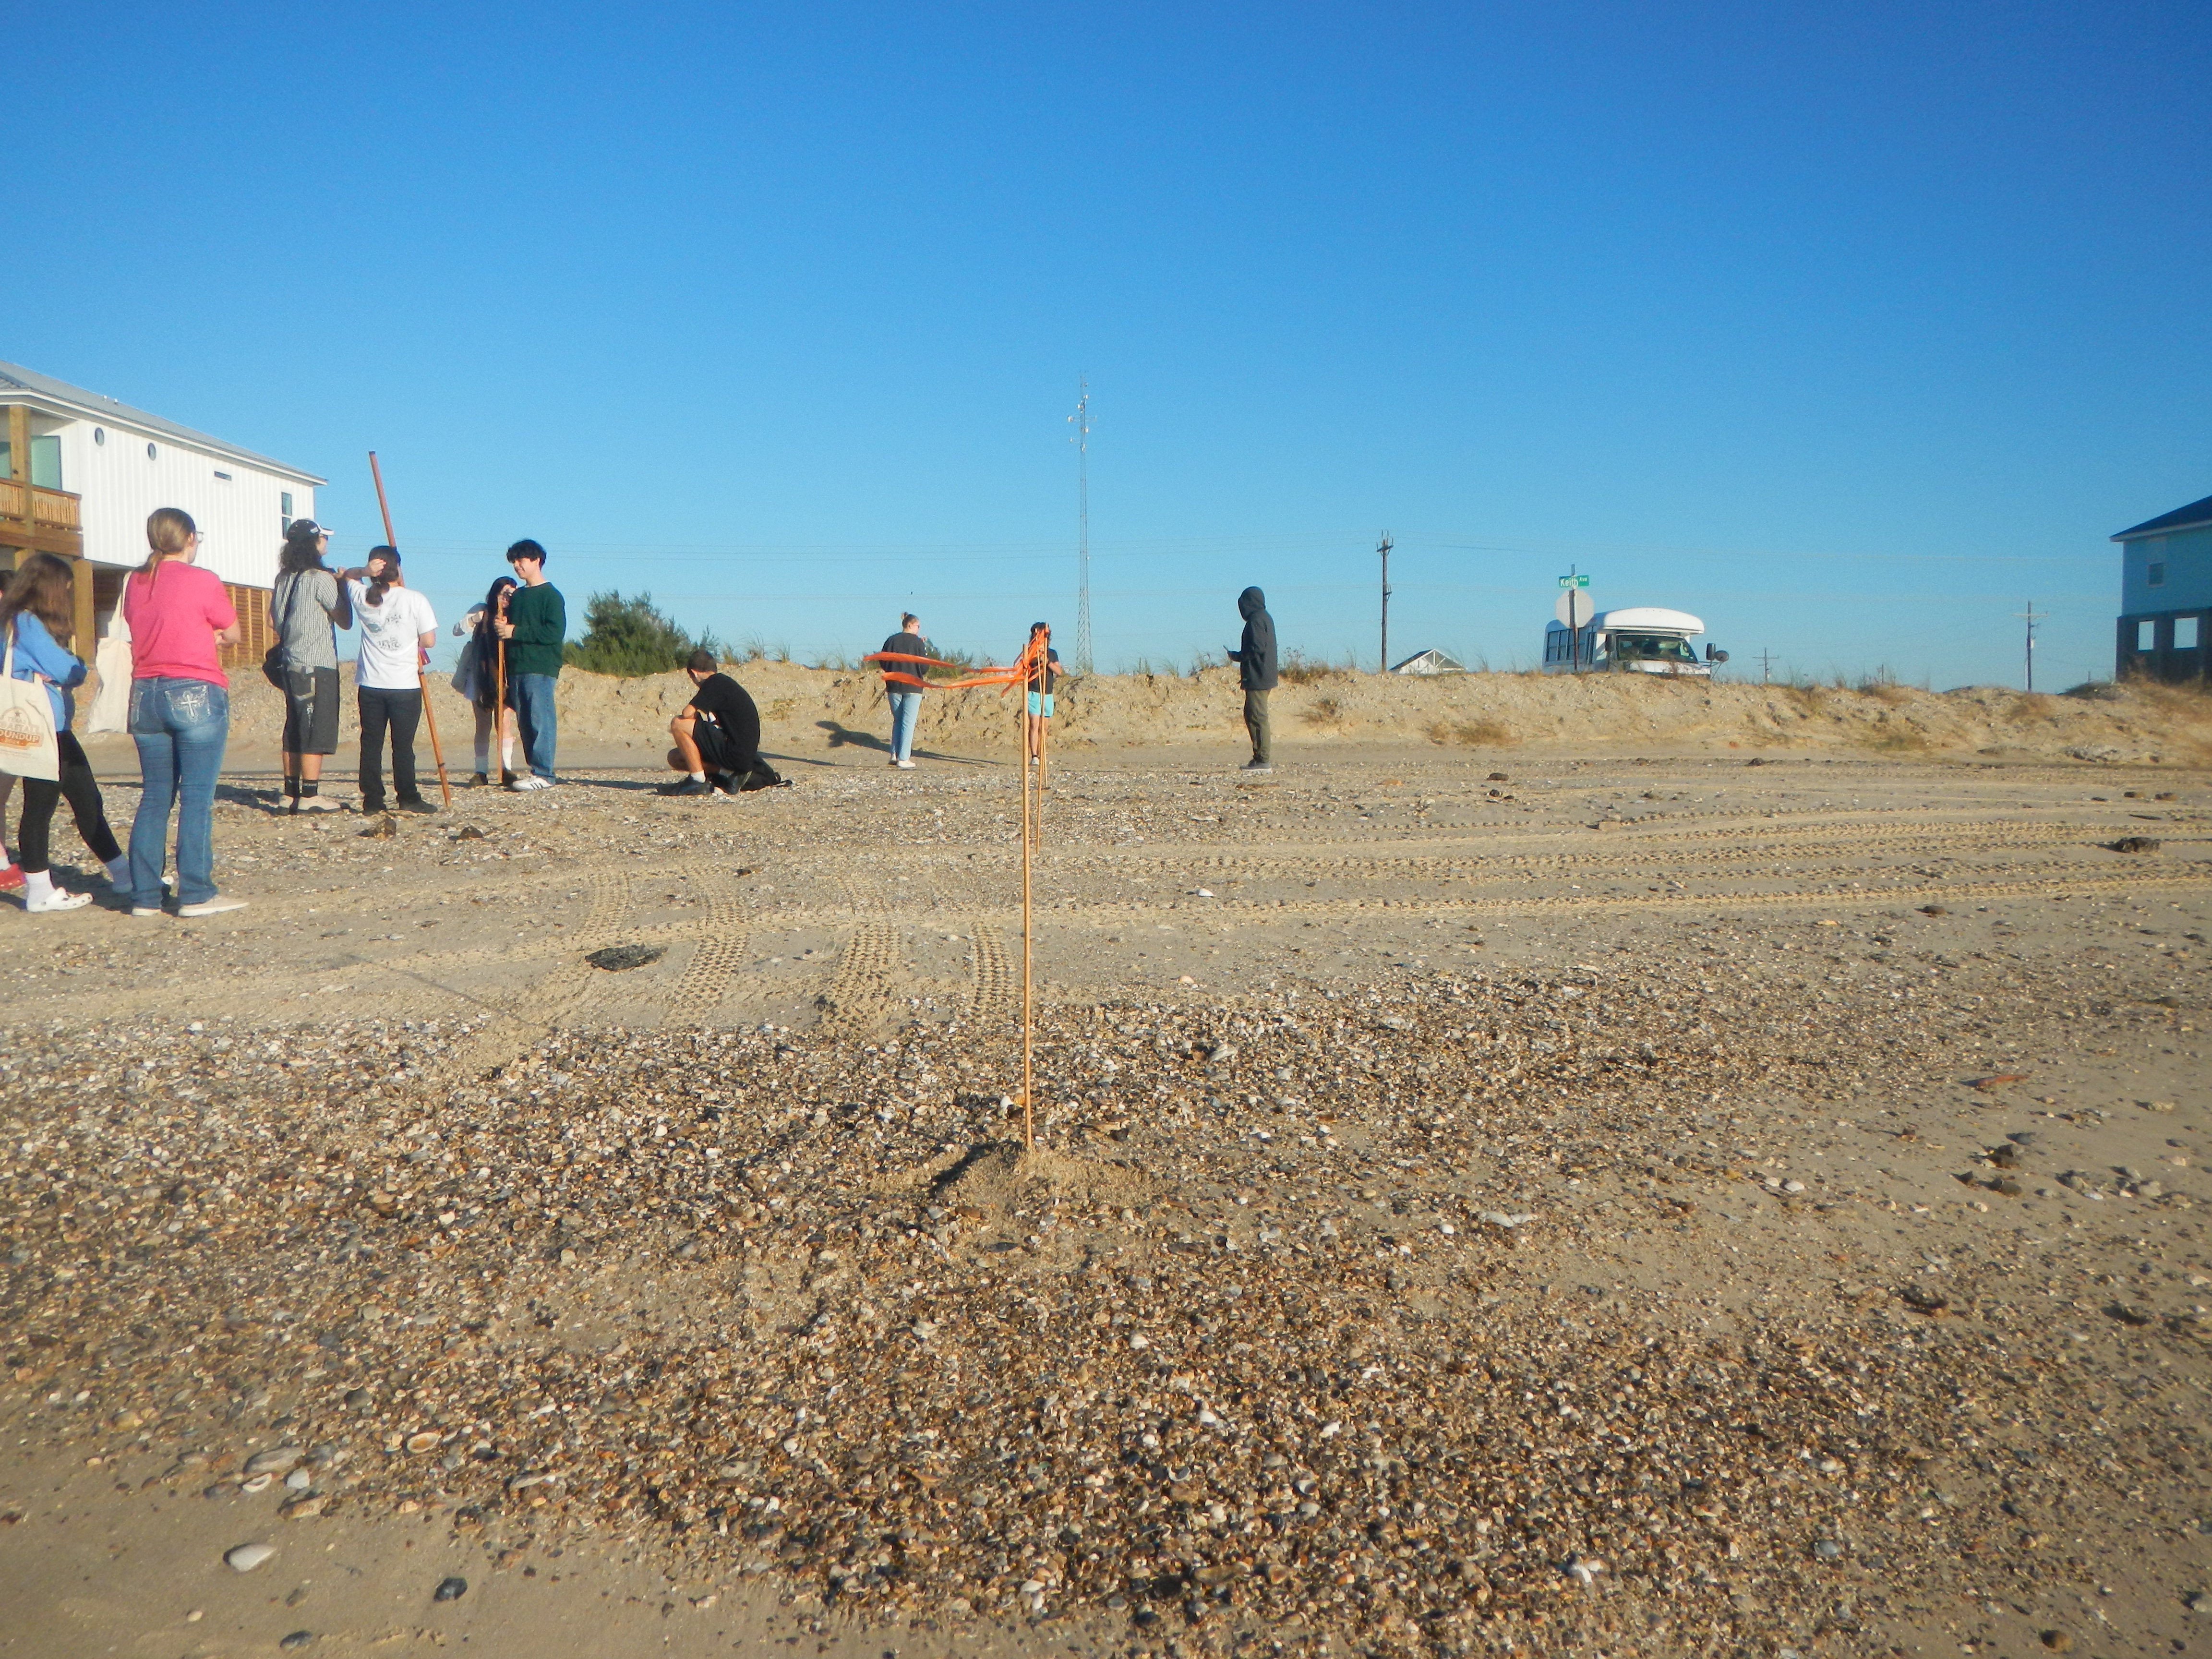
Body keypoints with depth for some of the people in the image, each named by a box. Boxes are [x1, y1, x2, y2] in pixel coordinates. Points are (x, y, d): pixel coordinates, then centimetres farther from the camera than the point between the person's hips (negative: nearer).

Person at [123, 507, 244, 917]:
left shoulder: (134, 583, 9)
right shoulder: (202, 581, -7)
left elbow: (141, 630, 18)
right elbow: (233, 634, 2)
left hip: (145, 695, 6)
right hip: (197, 695, -6)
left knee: (154, 796, 11)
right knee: (197, 797, -4)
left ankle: (144, 896, 11)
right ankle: (196, 895, -4)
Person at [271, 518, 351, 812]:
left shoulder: (284, 578, 12)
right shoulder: (321, 578, -12)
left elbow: (274, 618, 19)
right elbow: (345, 620, -8)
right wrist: (343, 586, 3)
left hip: (291, 663, 8)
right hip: (318, 666, -8)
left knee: (294, 730, 12)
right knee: (317, 730, -6)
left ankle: (291, 792, 17)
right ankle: (310, 795, -6)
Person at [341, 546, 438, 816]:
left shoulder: (362, 597, 3)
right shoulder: (414, 599, -7)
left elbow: (347, 576, 25)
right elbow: (429, 641, -7)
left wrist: (364, 571, 3)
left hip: (370, 685, 3)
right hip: (405, 685, -3)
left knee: (371, 743, 7)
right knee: (403, 744, 1)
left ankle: (372, 800, 8)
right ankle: (408, 799, 2)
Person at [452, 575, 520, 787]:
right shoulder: (481, 611, 3)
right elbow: (457, 630, 0)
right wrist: (473, 620, -18)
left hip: (504, 676, -1)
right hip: (480, 676, 1)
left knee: (505, 722, -9)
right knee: (483, 725, 3)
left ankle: (506, 769, -3)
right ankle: (481, 772, 6)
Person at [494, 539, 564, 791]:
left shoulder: (551, 595, -3)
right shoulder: (517, 596, 21)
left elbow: (555, 633, -15)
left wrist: (515, 631, -13)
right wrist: (500, 626, 4)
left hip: (540, 668, -8)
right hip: (516, 667, 8)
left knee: (540, 720, -10)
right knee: (525, 722, 6)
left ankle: (543, 774, -10)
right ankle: (537, 771, 9)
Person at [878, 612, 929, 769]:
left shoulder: (891, 641, 4)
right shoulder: (918, 642, -7)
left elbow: (884, 664, 7)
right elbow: (924, 666, -7)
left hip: (894, 686, 4)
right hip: (913, 686, -4)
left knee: (897, 720, 17)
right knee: (908, 722, -2)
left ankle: (894, 754, 10)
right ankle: (904, 759, -6)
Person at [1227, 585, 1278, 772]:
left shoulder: (1256, 620, -13)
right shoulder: (1266, 618, 17)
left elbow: (1257, 649, -22)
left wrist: (1237, 657, -7)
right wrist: (1246, 671, 23)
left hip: (1257, 679, -10)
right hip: (1264, 678, 10)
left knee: (1257, 717, -9)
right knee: (1251, 716, 14)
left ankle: (1264, 760, -9)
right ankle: (1260, 757, 16)